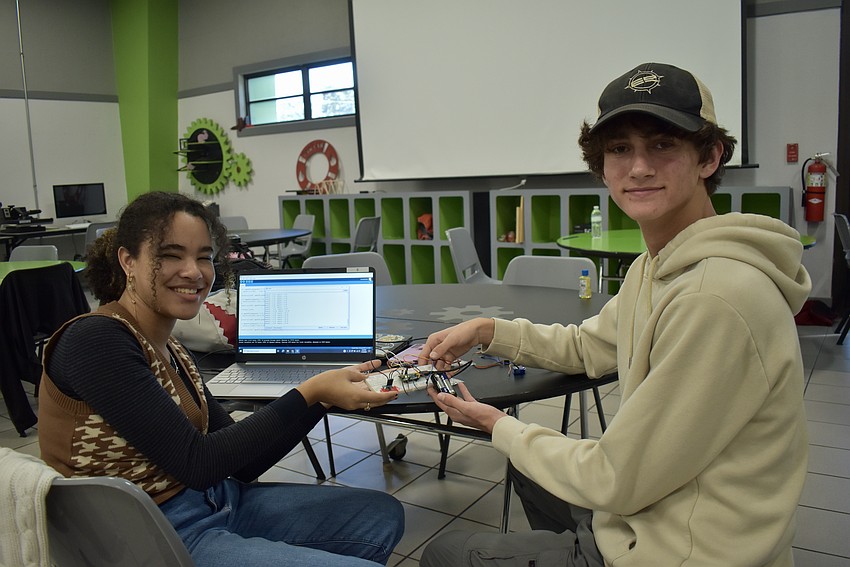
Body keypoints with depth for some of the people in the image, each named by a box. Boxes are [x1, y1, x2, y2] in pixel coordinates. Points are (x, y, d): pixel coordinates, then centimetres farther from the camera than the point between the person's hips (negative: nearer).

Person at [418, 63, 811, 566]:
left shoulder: (715, 298, -31)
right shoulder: (657, 265, 1)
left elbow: (615, 481, -24)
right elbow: (588, 346, 17)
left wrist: (499, 427, -9)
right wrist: (486, 330, 3)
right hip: (648, 508, 9)